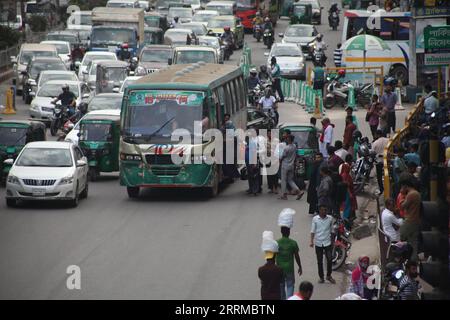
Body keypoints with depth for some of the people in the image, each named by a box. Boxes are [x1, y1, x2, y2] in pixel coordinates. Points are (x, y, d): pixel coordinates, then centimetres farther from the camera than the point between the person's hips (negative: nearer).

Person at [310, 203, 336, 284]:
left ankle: (329, 275, 14)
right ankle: (321, 277, 19)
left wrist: (333, 242, 11)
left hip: (327, 243, 1)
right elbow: (313, 231, -1)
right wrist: (311, 241, -11)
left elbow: (332, 231, 9)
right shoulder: (315, 219, -4)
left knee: (329, 260, -5)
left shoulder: (330, 219, 0)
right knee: (320, 261, 7)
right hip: (318, 243, -1)